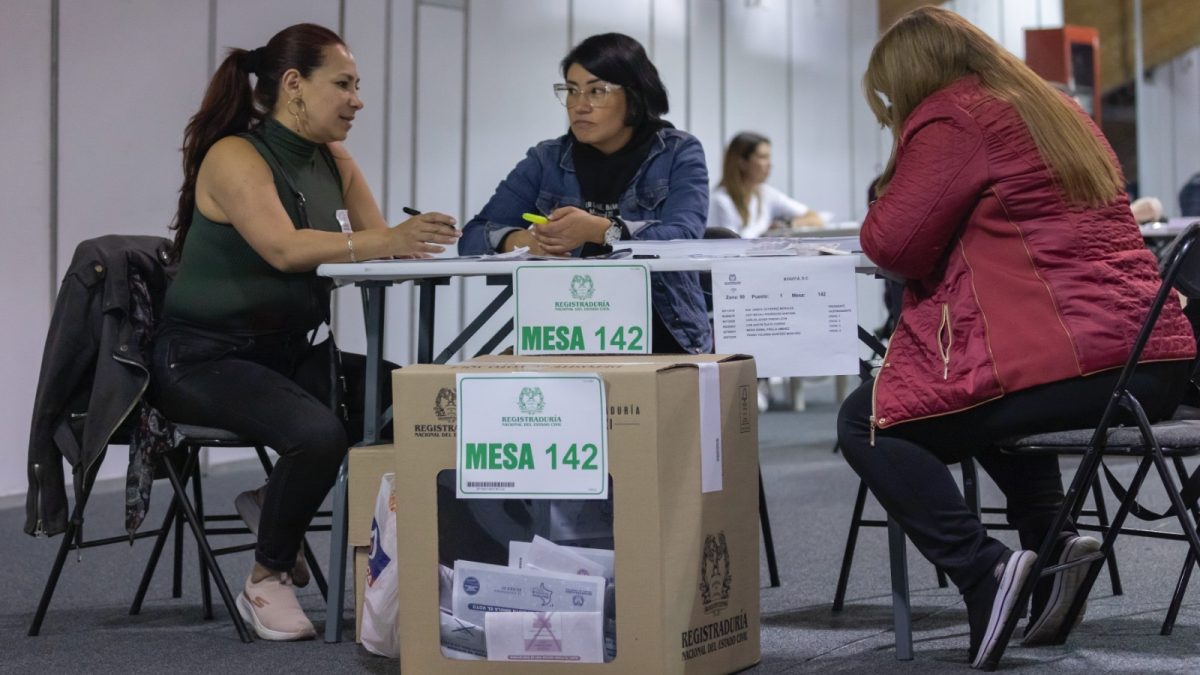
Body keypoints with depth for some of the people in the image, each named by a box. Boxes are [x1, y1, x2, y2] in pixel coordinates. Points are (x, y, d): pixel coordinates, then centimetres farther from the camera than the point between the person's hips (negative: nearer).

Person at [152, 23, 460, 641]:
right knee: (317, 433, -31)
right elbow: (283, 248, -30)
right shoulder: (234, 157, -14)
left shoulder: (334, 162, 9)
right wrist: (388, 241, -42)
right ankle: (267, 581, -10)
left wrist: (414, 242, -25)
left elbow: (375, 245, -2)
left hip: (293, 350, 7)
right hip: (205, 357, -7)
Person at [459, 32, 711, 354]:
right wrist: (520, 240, -21)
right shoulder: (546, 161, 10)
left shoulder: (679, 154, 4)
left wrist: (599, 230, -29)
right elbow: (474, 237, 2)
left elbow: (685, 237, -13)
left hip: (661, 334, -2)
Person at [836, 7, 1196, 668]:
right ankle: (1051, 536, 17)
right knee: (983, 386, 35)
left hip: (1072, 364, -9)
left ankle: (983, 570, -12)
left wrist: (884, 207, 16)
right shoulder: (1058, 111, 23)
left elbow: (893, 245, -4)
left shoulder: (951, 118, -4)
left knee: (866, 421, 3)